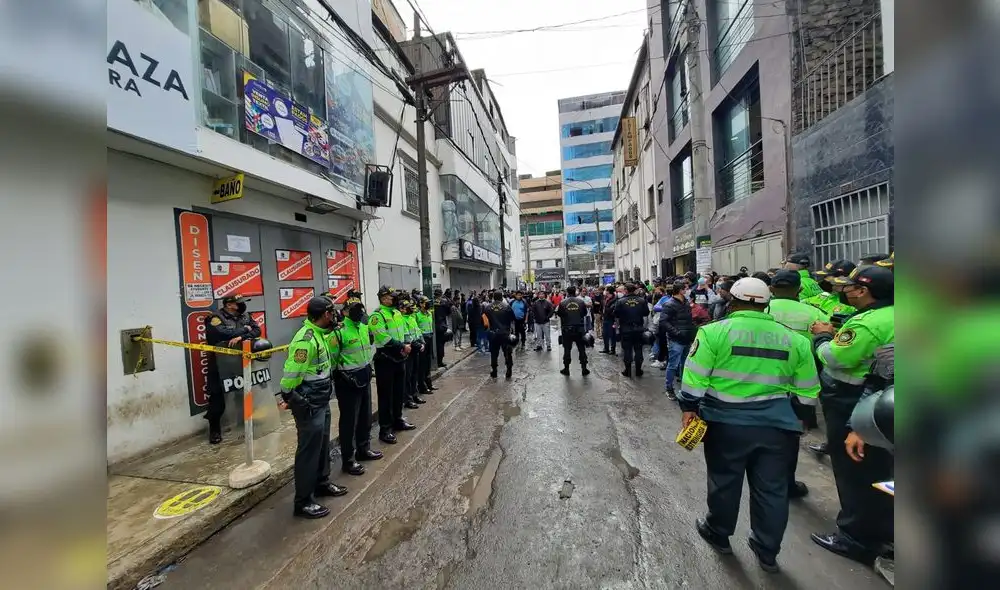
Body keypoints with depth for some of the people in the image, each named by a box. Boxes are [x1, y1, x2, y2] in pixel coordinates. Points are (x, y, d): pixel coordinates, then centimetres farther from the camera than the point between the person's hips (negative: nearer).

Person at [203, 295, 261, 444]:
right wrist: (244, 329, -13)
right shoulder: (216, 317, -9)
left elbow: (257, 330, -2)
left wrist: (241, 337, -19)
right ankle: (214, 429, 17)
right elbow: (223, 334, -26)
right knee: (217, 396, 2)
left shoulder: (245, 316, 7)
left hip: (241, 361, 5)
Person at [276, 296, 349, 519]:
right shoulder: (306, 338, -25)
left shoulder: (319, 333, 7)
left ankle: (322, 483, 39)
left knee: (322, 444, 21)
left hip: (321, 399, 10)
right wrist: (286, 397, -15)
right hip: (308, 402, -10)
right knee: (309, 448, 1)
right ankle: (303, 501, 15)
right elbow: (292, 371, -23)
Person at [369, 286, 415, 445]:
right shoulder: (377, 316, -14)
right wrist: (402, 347, -19)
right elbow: (384, 338, -23)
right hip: (385, 359, -8)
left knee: (399, 391, 17)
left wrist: (406, 345, -5)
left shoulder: (397, 313, 11)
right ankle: (385, 428, 11)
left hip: (400, 358, 8)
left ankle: (398, 420, 33)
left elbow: (404, 332, 14)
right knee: (386, 394, 1)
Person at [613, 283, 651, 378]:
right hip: (638, 329, 2)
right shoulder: (642, 300, -7)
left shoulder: (621, 301, -14)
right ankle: (638, 371, 19)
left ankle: (628, 371, 14)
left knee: (627, 350, 8)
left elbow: (615, 314, -9)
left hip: (625, 330, -2)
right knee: (638, 350, 12)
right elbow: (646, 313, 2)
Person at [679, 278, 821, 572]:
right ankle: (767, 553, 33)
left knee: (724, 482, 16)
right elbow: (807, 391, 10)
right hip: (777, 425, 3)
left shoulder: (715, 331, -9)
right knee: (772, 489, 18)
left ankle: (718, 534, 37)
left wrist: (689, 409, 0)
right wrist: (796, 419, 22)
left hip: (727, 423, -3)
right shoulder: (794, 339, 5)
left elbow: (694, 379, -11)